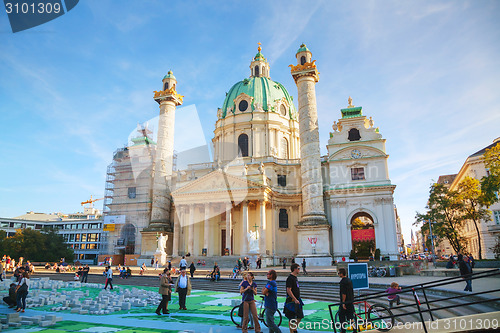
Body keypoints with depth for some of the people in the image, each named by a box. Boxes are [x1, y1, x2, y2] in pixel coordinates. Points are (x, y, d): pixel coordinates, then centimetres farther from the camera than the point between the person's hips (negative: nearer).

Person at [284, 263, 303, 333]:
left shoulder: (295, 277, 12)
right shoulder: (290, 278, -18)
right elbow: (288, 290, -23)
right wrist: (295, 299, -22)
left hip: (297, 300, 10)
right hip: (292, 301, -10)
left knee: (300, 316, 15)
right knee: (292, 319, 0)